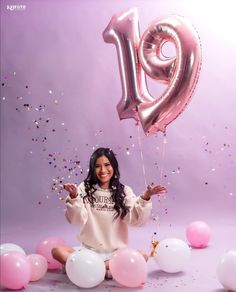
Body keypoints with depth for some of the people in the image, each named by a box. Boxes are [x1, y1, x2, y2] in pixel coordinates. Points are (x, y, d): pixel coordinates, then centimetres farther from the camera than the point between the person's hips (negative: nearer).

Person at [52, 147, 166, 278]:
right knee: (57, 251, -23)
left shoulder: (124, 191, 2)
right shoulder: (85, 188, -1)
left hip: (116, 253, 1)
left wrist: (145, 198, -22)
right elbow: (77, 219, -12)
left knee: (142, 256, -25)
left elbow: (136, 219, -8)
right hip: (89, 251, -1)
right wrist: (74, 197, -29)